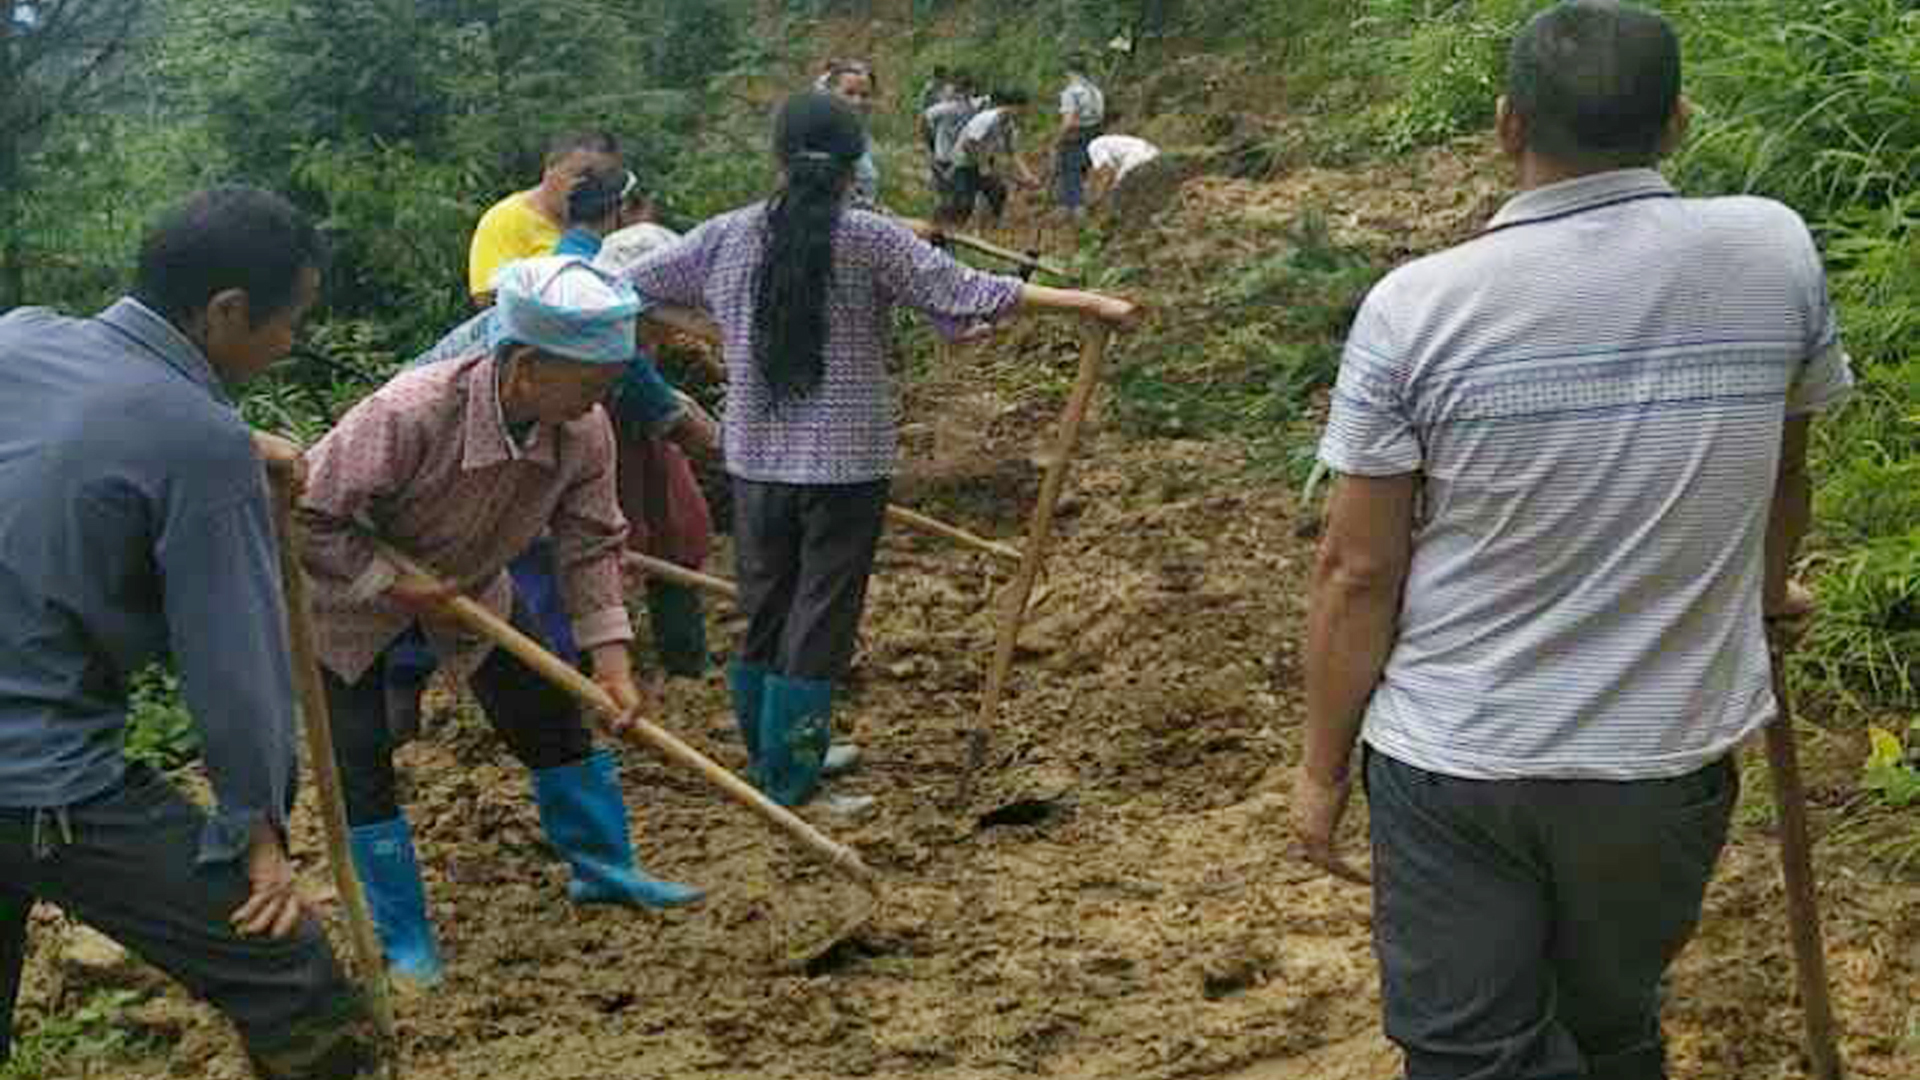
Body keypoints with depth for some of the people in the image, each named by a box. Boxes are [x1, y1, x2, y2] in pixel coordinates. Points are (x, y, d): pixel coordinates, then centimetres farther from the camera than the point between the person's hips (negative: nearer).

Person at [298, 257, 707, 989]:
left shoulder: (585, 433, -24)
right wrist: (397, 585, -31)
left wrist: (611, 662, -22)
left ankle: (601, 867, 26)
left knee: (551, 713, 7)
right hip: (348, 597, -5)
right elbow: (304, 518, -33)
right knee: (361, 763, -5)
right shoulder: (408, 415, -41)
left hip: (469, 586, 5)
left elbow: (591, 546, -14)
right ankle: (403, 939, 11)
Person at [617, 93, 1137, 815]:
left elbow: (625, 284, 9)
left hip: (756, 461, 4)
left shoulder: (728, 237, 1)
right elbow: (969, 295, -15)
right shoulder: (869, 240, -11)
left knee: (763, 612, 16)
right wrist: (1090, 305, -10)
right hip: (845, 465, -4)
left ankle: (771, 758, 31)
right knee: (820, 621, 3)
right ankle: (790, 788, 8)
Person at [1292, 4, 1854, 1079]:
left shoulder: (1415, 305, -14)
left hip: (1451, 762, -2)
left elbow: (1358, 574, -11)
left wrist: (1323, 766, 3)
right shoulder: (1776, 253, -7)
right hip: (1668, 759, 3)